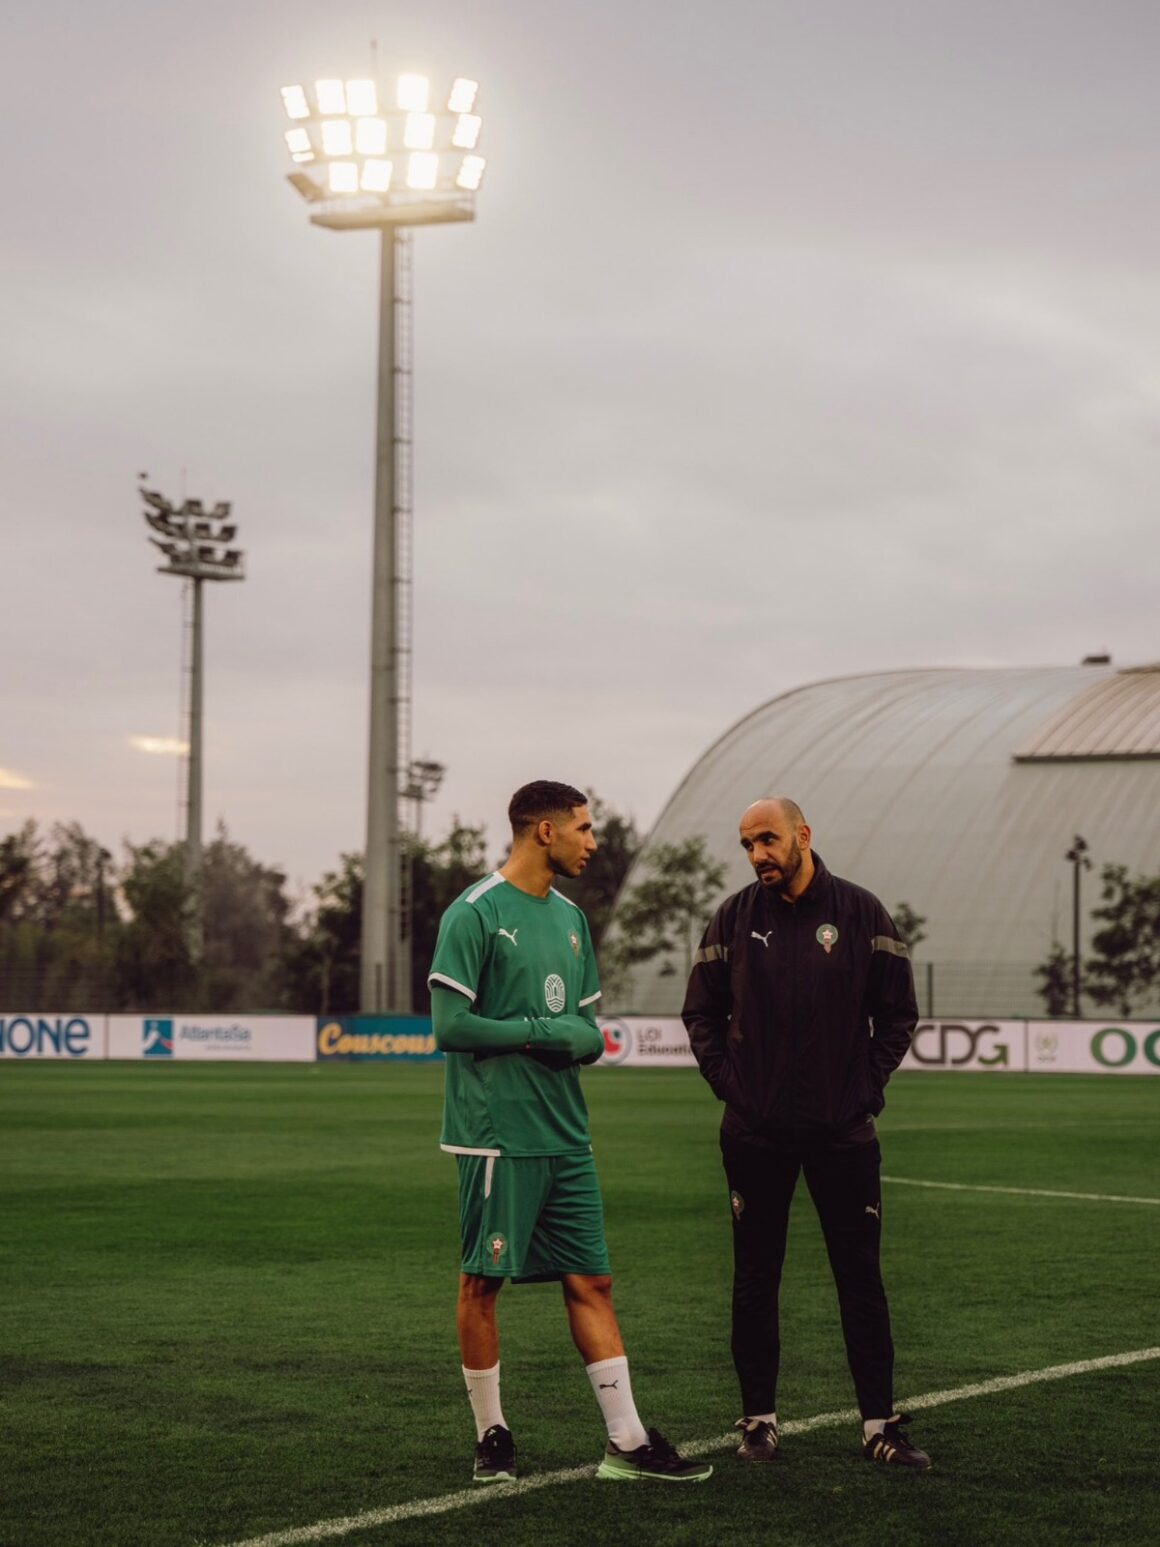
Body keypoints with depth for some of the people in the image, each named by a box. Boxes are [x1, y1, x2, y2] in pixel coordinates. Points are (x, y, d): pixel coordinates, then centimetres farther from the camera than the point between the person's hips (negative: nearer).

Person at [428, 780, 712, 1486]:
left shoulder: (570, 917, 15)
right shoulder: (474, 914, -9)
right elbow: (452, 1025, -15)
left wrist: (584, 1039, -5)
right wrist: (543, 1032, -11)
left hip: (566, 1136, 7)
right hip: (497, 1133, -7)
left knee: (592, 1280, 5)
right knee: (483, 1282, 3)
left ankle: (627, 1443, 7)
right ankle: (492, 1434, 17)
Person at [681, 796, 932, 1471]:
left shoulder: (861, 913, 0)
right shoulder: (734, 918, 4)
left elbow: (899, 1012, 4)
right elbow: (702, 1011, 11)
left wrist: (868, 1086, -3)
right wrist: (727, 1082, 1)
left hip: (843, 1130, -1)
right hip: (755, 1132, 1)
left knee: (862, 1279, 2)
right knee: (755, 1281, 6)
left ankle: (881, 1424, 9)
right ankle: (759, 1419, 15)